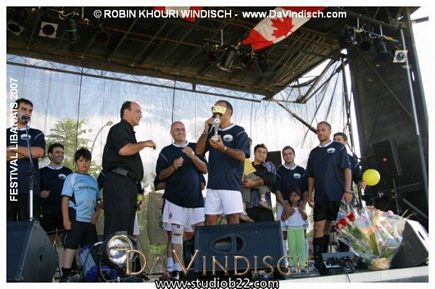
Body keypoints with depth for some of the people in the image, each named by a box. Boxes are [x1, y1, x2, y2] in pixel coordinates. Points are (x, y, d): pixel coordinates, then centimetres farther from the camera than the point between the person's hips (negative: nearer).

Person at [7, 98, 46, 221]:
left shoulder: (36, 134, 15)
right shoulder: (5, 133, 17)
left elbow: (39, 152, -6)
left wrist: (12, 148, -1)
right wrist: (27, 153, -4)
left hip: (29, 188, -1)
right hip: (7, 187, 1)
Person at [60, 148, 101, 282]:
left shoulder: (93, 180, 16)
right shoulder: (71, 177, 0)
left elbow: (98, 200, 20)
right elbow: (65, 199, -6)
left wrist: (97, 213, 2)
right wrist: (66, 219, -14)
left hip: (90, 220, 6)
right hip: (75, 219, -6)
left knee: (90, 247, 10)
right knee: (71, 245, -6)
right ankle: (65, 274, -2)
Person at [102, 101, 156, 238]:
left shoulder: (128, 132, 29)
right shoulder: (119, 129, -1)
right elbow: (123, 150, -23)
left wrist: (138, 190, 24)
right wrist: (145, 144, -7)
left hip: (128, 184, 10)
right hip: (118, 182, -10)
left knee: (126, 230, 7)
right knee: (116, 228, -15)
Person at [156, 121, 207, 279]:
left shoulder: (195, 147, 12)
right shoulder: (166, 151, 9)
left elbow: (205, 169, 4)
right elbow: (160, 175, 5)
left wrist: (193, 156, -12)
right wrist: (173, 167, -13)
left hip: (195, 198, 2)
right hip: (174, 198, -1)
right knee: (176, 232, -3)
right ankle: (176, 269, 3)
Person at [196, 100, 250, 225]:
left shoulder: (239, 131, 1)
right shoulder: (212, 131, 17)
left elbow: (242, 156, -10)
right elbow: (199, 151, 7)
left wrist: (223, 148, -26)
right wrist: (206, 131, -4)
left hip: (231, 184, -5)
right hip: (213, 184, 5)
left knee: (233, 219, -4)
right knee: (210, 220, 5)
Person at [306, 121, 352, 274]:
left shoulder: (338, 147, 4)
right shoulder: (314, 152, 16)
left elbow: (347, 169, -3)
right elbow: (311, 176, 17)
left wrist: (347, 191, -12)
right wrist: (310, 194, 9)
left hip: (338, 195, -3)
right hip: (321, 197, 4)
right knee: (319, 227, 0)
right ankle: (318, 261, 5)